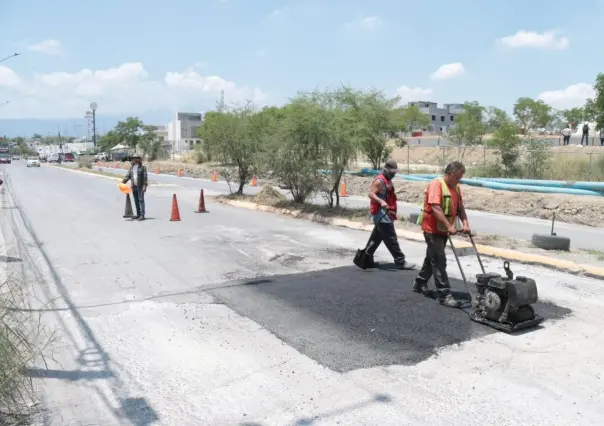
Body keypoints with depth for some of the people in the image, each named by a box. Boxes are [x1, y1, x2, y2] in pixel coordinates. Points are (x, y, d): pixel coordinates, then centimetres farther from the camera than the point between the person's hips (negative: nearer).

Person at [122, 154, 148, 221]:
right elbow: (127, 176, 8)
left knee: (141, 200, -9)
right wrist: (122, 182, -7)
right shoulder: (131, 168, 15)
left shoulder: (143, 168, -1)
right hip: (134, 187, 6)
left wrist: (145, 186, -17)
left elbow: (145, 177, -8)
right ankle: (138, 214, 16)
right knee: (136, 201, 9)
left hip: (140, 187, -6)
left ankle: (142, 215, -11)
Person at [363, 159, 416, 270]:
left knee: (376, 237, 14)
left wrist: (392, 210, 26)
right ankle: (400, 262, -2)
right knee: (391, 239, -6)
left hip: (386, 213, 10)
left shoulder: (388, 181, 17)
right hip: (381, 214, -10)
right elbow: (371, 194, -25)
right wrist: (381, 201, -40)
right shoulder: (379, 181, -15)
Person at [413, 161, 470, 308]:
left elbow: (460, 207, 10)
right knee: (439, 261, -9)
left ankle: (420, 284, 35)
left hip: (443, 230, 9)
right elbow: (435, 208, -26)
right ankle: (444, 295, -6)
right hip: (432, 229, -9)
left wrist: (465, 223, -7)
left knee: (432, 258, 19)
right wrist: (449, 226, -30)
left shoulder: (456, 187, 10)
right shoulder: (436, 184, -18)